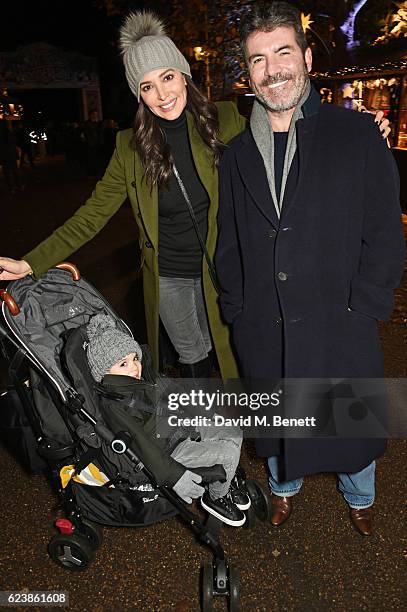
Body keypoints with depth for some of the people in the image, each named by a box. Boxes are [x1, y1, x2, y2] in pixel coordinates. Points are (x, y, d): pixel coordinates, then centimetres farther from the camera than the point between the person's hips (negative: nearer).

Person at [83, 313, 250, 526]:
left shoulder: (145, 376, 0)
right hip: (169, 449, -8)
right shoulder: (117, 408, -26)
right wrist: (175, 475, -29)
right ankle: (216, 497, 10)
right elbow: (143, 449, -28)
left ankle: (226, 476, 28)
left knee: (234, 433, 6)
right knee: (230, 452, -17)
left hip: (183, 426, 9)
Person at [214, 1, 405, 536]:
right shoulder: (237, 154, 5)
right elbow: (229, 244, 9)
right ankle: (284, 485, 52)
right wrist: (237, 311, 3)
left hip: (338, 326, -2)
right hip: (262, 330, 3)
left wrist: (361, 311, -10)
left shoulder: (357, 135, -4)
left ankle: (359, 497, 49)